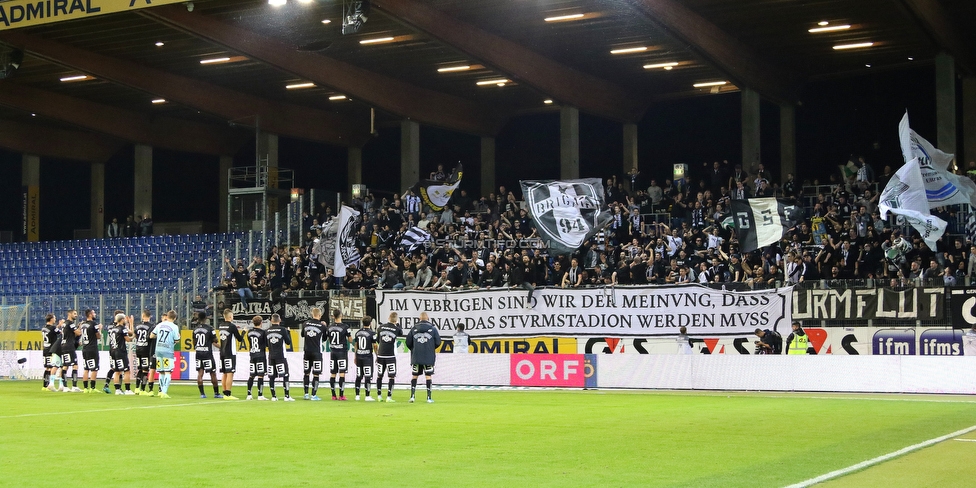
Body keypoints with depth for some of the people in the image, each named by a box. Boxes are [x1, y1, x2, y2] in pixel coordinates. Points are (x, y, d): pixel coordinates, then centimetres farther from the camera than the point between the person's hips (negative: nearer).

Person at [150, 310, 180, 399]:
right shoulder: (174, 327, -7)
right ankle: (164, 392, -17)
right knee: (168, 372, -5)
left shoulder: (160, 325, 7)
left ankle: (161, 391, 20)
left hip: (158, 350, 5)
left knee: (161, 372, 15)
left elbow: (151, 336, 10)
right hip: (168, 351, -5)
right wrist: (178, 336, 15)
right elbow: (176, 341, -5)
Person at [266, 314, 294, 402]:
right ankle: (287, 396, -8)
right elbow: (288, 342, -1)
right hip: (280, 356, -4)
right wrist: (288, 332, 11)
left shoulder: (268, 330, 4)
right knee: (285, 375, -3)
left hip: (271, 356, 4)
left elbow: (266, 344, 12)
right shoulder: (282, 329, -7)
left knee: (272, 376, 7)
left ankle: (273, 396, 7)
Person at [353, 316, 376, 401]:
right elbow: (374, 346, -7)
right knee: (367, 377, -2)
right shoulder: (371, 333, -9)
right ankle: (367, 396, -2)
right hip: (367, 357, -5)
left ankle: (357, 395, 11)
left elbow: (356, 345, 14)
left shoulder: (358, 332, 7)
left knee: (358, 377, 10)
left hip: (359, 356, 5)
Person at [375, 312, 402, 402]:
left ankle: (379, 395, 17)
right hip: (391, 356, -3)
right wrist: (398, 324, 27)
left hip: (380, 355, 3)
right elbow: (401, 333, 18)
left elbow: (377, 341, 12)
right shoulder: (397, 329, -6)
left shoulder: (381, 327, 2)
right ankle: (389, 397, -4)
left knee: (379, 376, 14)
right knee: (391, 377, 1)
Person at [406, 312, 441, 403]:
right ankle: (429, 398, 3)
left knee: (414, 376, 10)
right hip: (429, 357, -1)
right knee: (428, 376, 3)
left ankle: (412, 396, 4)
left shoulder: (414, 329, 1)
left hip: (416, 357, 1)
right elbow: (438, 343, -1)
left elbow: (408, 342, 3)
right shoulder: (433, 329, -3)